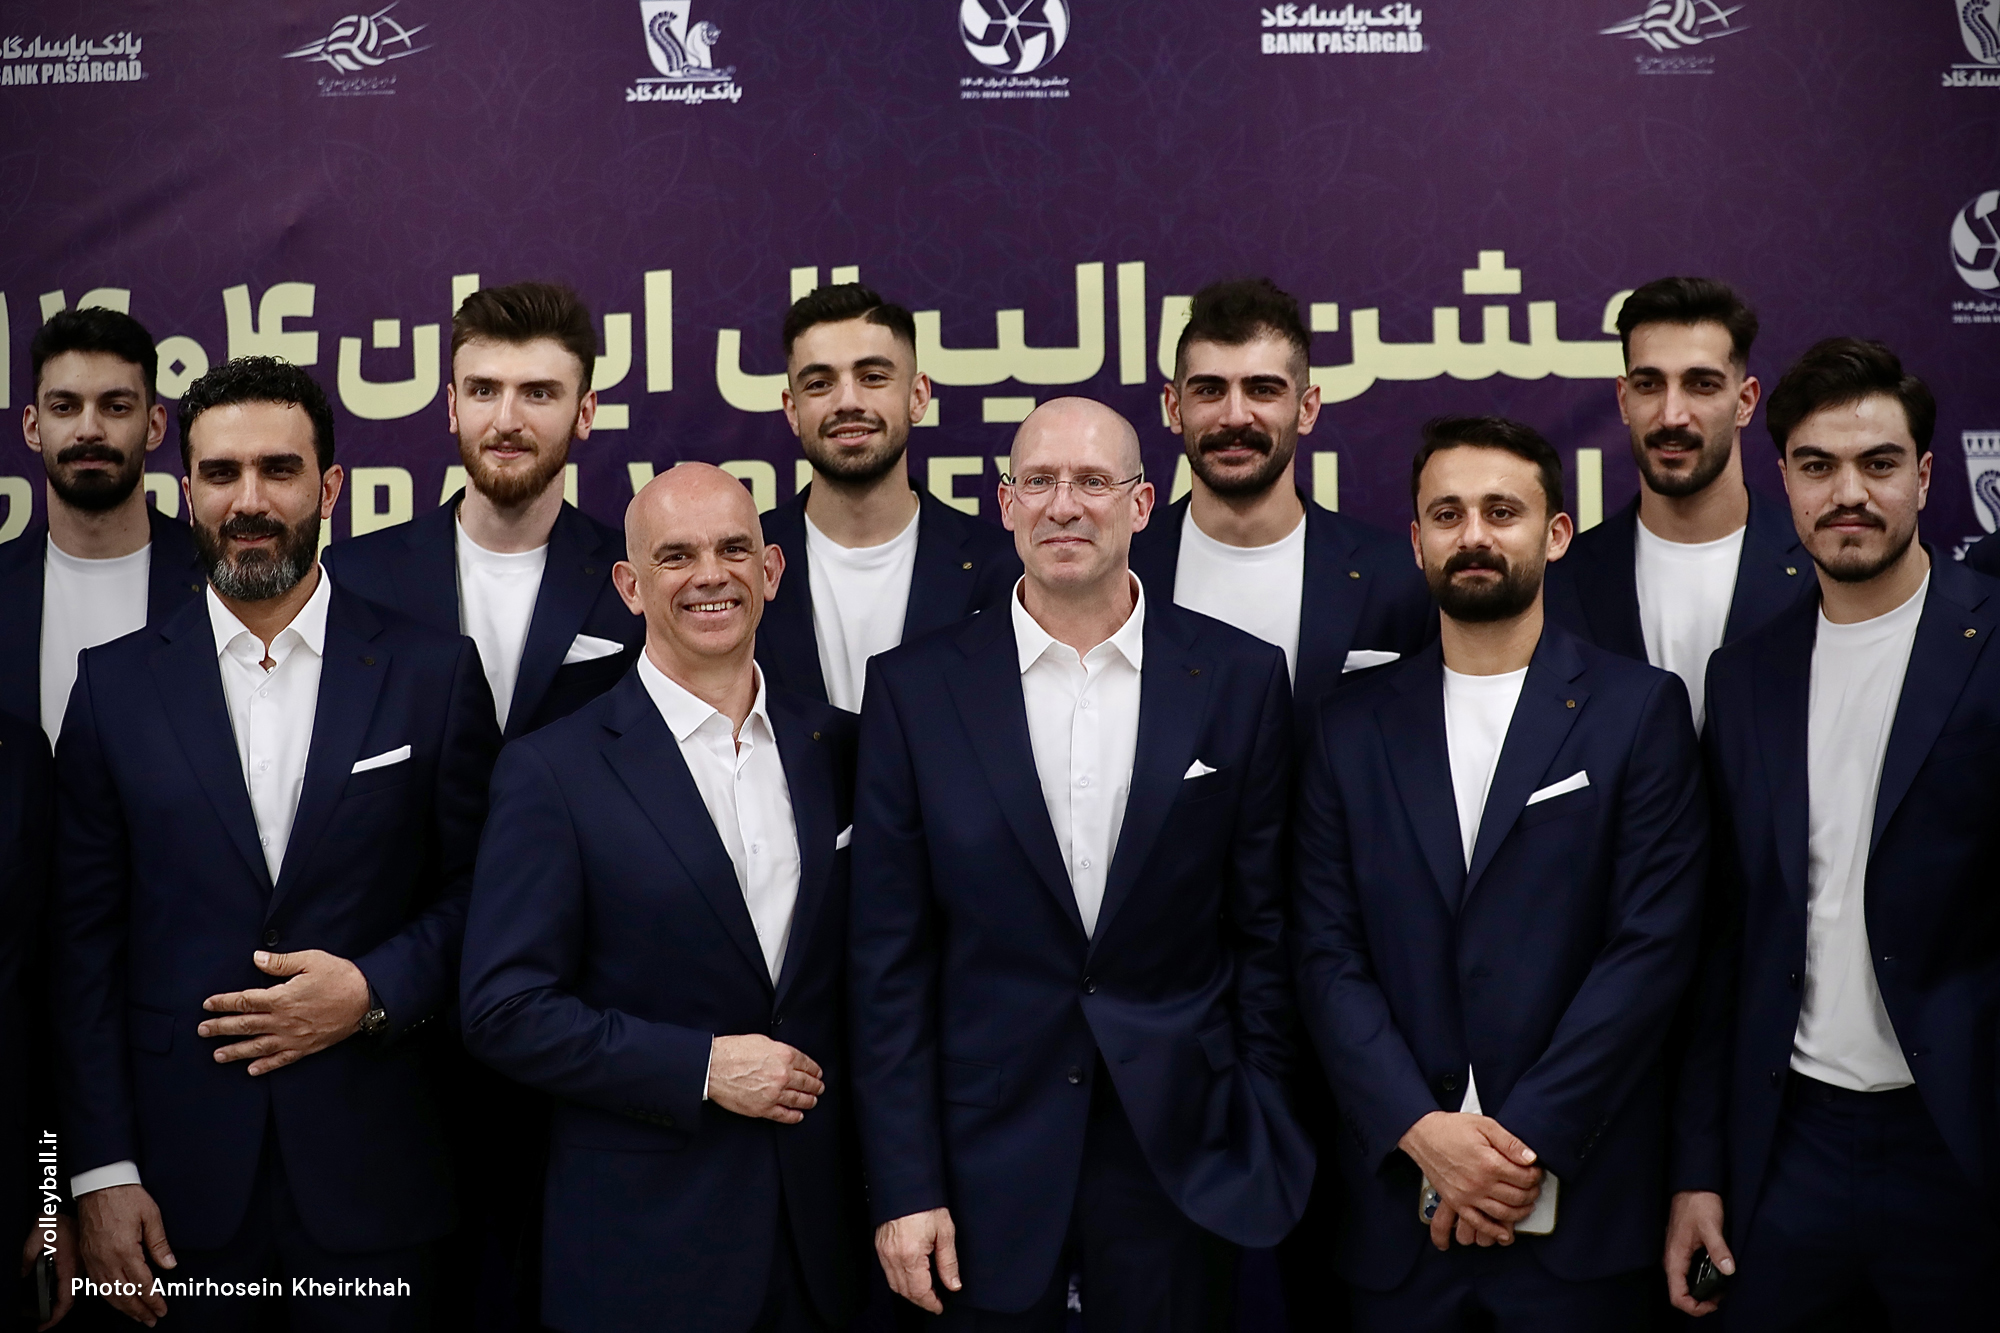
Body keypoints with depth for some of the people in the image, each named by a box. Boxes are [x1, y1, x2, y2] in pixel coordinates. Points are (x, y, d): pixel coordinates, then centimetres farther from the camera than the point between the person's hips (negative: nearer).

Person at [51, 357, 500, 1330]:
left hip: (372, 1170, 0)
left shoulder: (435, 672, 0)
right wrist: (101, 1172, -3)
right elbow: (84, 941, 2)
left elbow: (478, 888, 4)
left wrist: (374, 992, -13)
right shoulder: (115, 685, 3)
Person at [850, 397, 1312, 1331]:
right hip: (987, 1148, 0)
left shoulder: (1240, 680, 0)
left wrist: (1266, 1137, 2)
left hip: (1182, 1150, 1)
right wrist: (904, 1186, -4)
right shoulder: (916, 689, -2)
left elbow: (1264, 928, 3)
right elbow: (889, 960, -2)